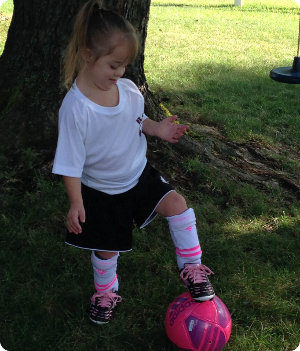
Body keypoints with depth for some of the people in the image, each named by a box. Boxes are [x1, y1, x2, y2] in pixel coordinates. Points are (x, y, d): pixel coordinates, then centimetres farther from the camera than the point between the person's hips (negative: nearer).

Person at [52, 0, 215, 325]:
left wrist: (157, 128, -11)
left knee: (177, 204, -18)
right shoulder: (75, 107, -27)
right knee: (106, 248, 12)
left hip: (138, 174, 4)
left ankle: (191, 268, 2)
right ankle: (105, 292, 43)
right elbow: (70, 163, -20)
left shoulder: (128, 90, -11)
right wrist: (76, 203, -19)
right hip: (101, 191, -3)